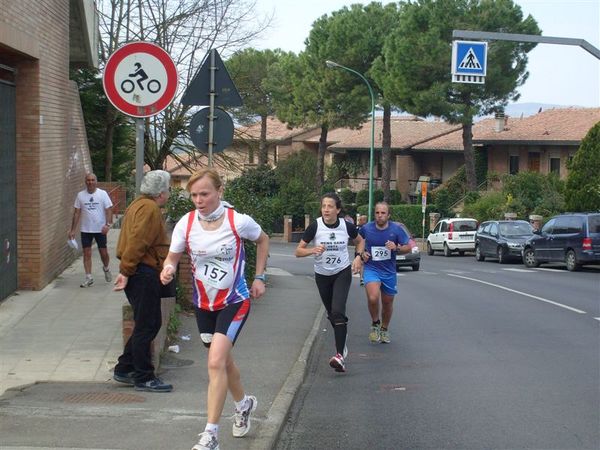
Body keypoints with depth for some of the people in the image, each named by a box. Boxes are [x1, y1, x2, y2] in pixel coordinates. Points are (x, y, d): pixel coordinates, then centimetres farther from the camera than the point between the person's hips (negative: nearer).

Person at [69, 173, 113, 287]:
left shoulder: (102, 194, -3)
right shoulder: (80, 195, 3)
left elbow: (109, 210, -5)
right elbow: (76, 213, 6)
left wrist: (108, 224, -19)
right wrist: (72, 230, 3)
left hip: (100, 229, -2)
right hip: (85, 230, 2)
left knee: (103, 252, 4)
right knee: (87, 254, 1)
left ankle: (106, 269, 33)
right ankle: (89, 277, 7)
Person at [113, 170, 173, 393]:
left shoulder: (139, 205, 19)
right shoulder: (150, 209, -15)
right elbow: (137, 243, -21)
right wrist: (126, 272, -20)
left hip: (142, 274, 11)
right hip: (144, 274, -11)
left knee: (151, 323, 16)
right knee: (146, 326, -4)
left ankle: (124, 369, 22)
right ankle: (143, 378, 1)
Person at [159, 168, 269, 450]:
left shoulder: (238, 221, -17)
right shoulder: (186, 224, -11)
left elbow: (262, 240, 3)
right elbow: (173, 257, -5)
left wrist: (259, 278, 0)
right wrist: (168, 270, -28)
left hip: (234, 301, -4)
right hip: (203, 303, 4)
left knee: (215, 362, -18)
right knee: (223, 361, 20)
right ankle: (243, 404, 48)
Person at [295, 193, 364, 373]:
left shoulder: (347, 226, -13)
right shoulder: (315, 226, -17)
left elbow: (360, 241, 8)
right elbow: (298, 251, -12)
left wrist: (358, 257, -9)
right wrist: (313, 250, -31)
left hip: (343, 273, -2)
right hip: (322, 275, 2)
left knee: (338, 312, -21)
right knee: (332, 315, 15)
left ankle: (340, 355, -23)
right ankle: (342, 344, 41)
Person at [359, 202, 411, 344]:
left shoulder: (396, 229, -7)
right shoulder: (366, 228, -6)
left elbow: (408, 247, 0)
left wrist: (396, 248, -20)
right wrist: (362, 253, -4)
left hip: (389, 271, 2)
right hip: (371, 269, -2)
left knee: (387, 302, 14)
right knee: (373, 298, -26)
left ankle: (384, 329, 39)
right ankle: (375, 324, 2)